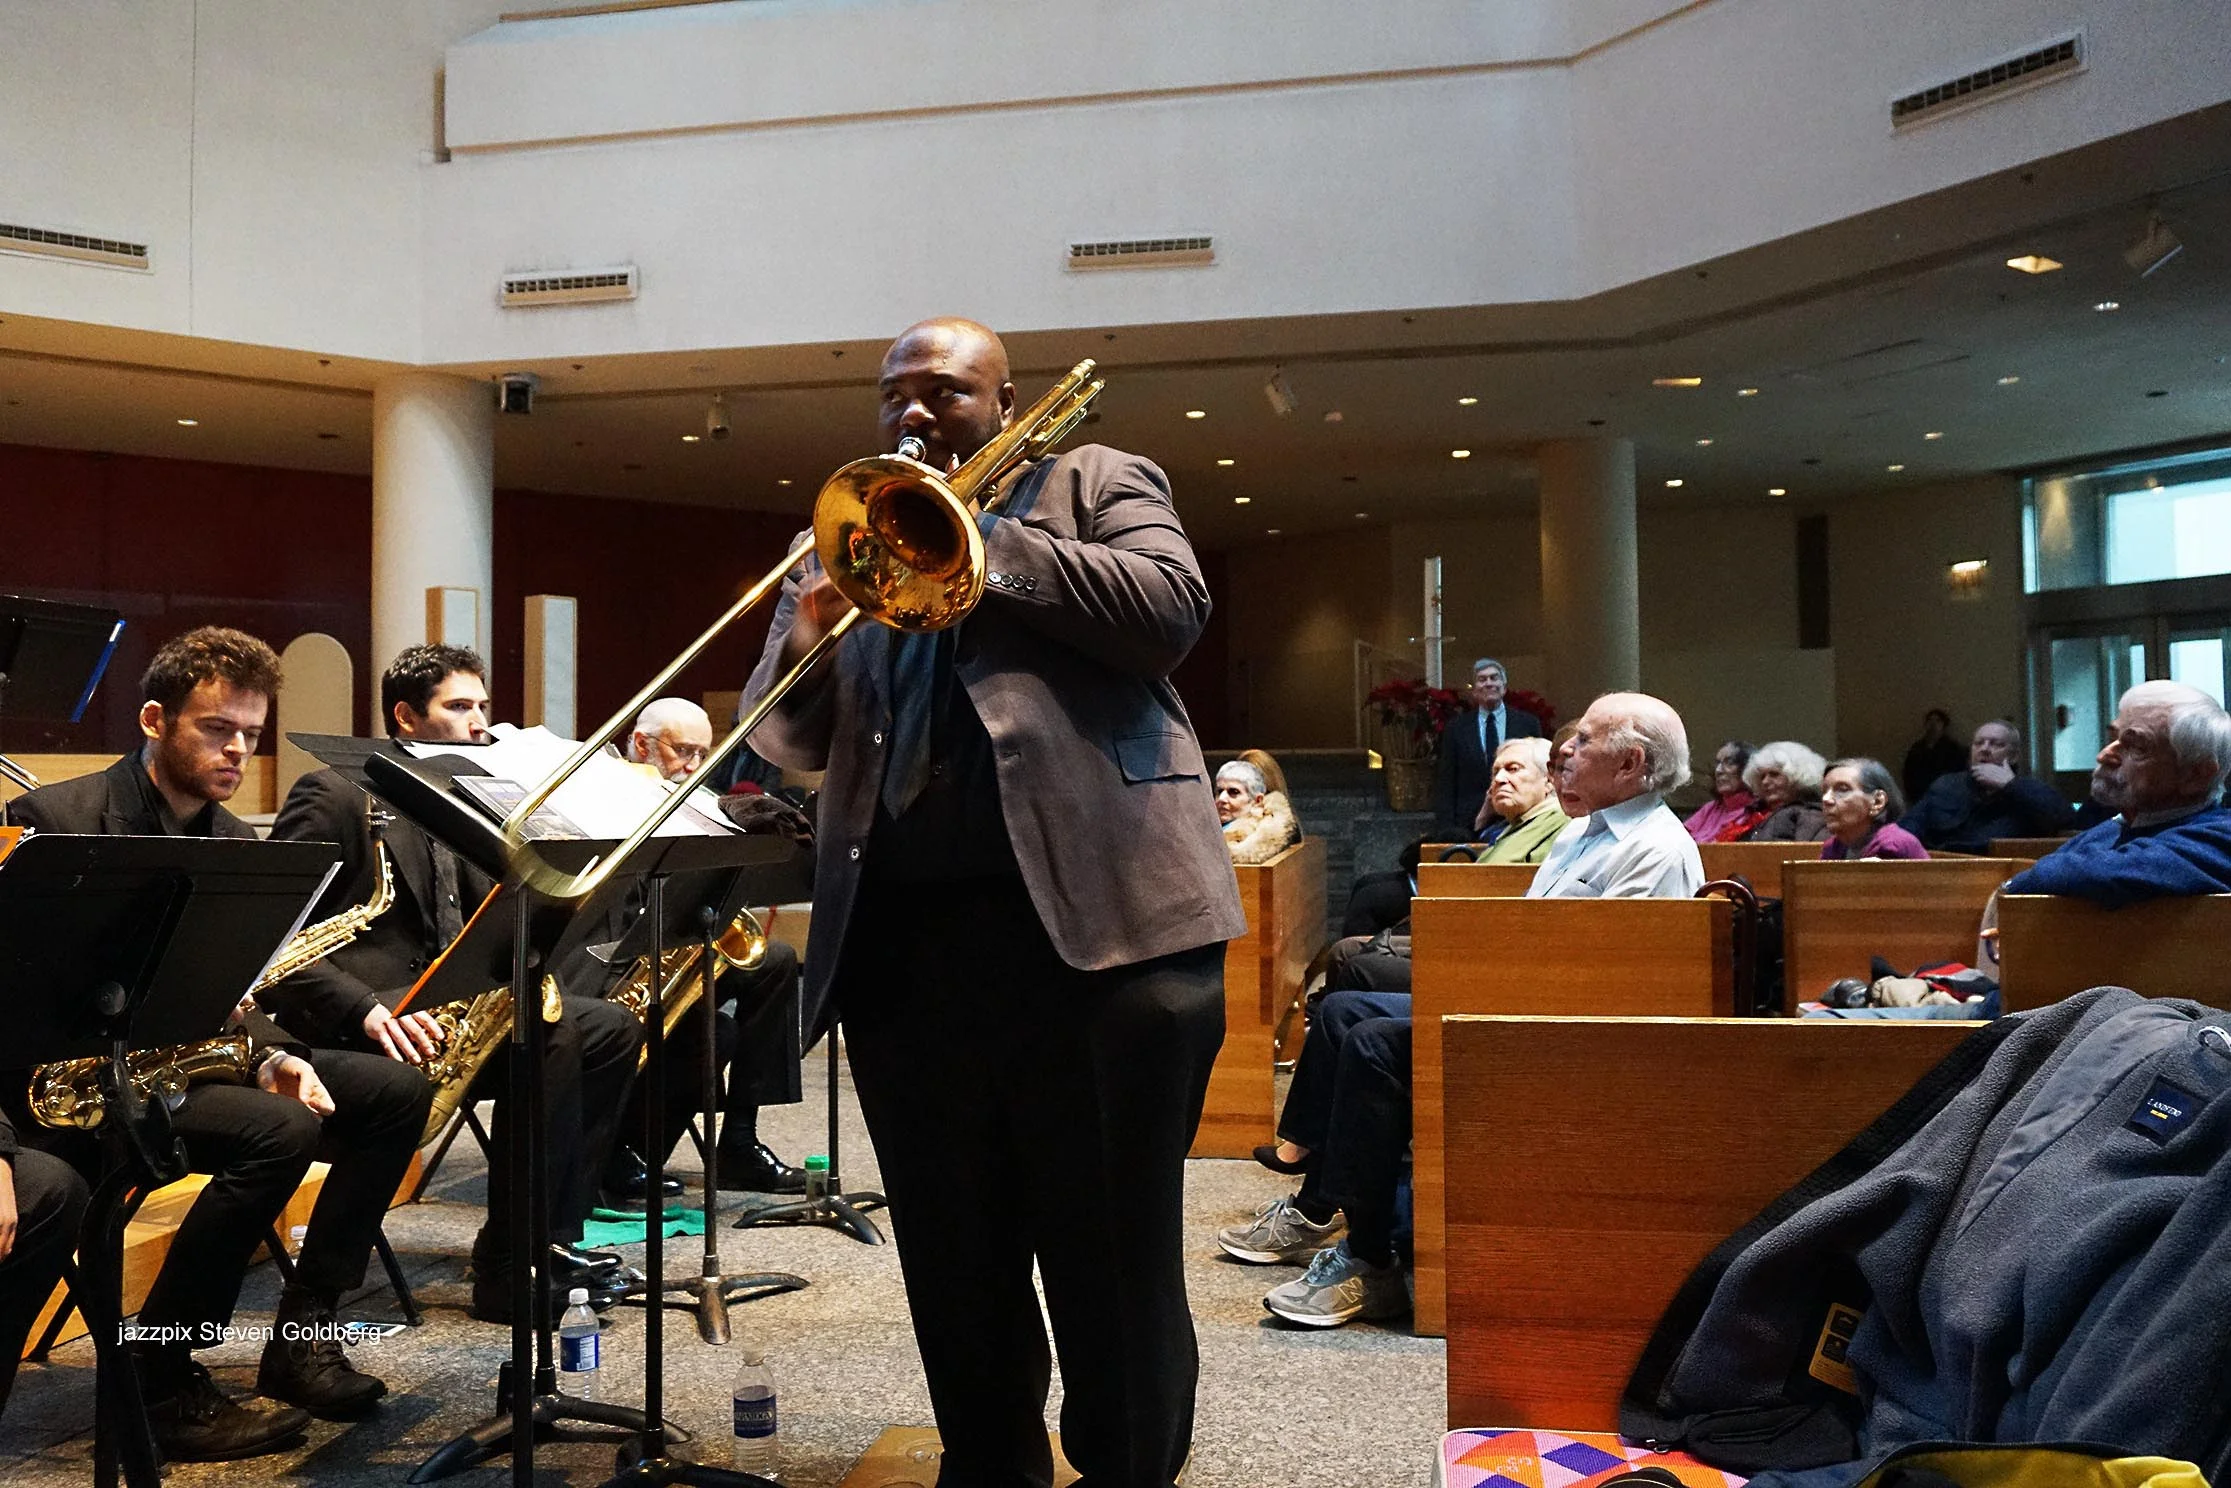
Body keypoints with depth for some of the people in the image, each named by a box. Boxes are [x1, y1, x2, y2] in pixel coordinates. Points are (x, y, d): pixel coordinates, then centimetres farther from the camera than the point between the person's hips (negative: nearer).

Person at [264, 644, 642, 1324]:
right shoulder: (334, 794, -6)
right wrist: (366, 1008, -28)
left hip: (442, 995, 9)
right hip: (357, 1013, -9)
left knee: (612, 1030, -3)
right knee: (552, 1033, -29)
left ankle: (551, 1241, -3)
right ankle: (508, 1272, -22)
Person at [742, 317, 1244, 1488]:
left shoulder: (1095, 484, 12)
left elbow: (1173, 608, -8)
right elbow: (792, 743, 17)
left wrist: (980, 542, -7)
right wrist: (803, 642, -5)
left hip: (1094, 918, -4)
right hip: (901, 940, 5)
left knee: (1112, 1264, 2)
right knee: (954, 1269, 13)